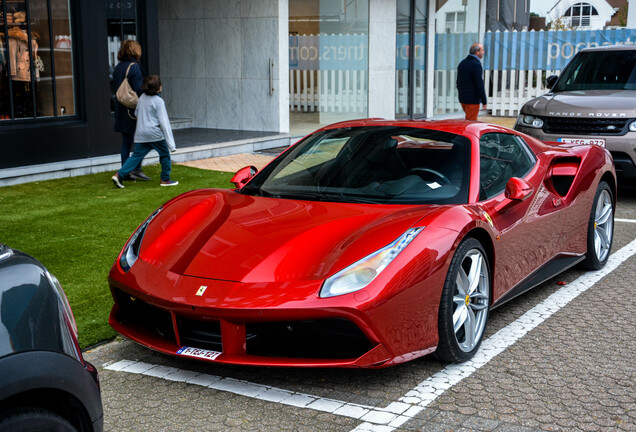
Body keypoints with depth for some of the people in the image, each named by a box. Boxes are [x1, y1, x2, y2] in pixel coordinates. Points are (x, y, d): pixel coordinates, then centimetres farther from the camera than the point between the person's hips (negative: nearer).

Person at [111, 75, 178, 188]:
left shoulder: (142, 98, 10)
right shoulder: (158, 101, -9)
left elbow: (136, 113, 20)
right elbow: (164, 122, -12)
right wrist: (171, 144, -12)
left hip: (140, 134, 6)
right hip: (155, 134, -6)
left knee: (136, 156, 6)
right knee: (165, 155, 10)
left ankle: (119, 175, -6)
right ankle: (165, 179, 15)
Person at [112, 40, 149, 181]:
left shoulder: (117, 67, 12)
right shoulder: (134, 66, -12)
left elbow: (115, 87, 15)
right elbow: (138, 89, -16)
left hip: (121, 109, 8)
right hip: (133, 109, -8)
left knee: (126, 142, 10)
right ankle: (136, 169, -4)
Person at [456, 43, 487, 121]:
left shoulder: (462, 63, 12)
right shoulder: (476, 64, -16)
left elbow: (458, 82, 18)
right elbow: (479, 85, -18)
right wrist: (484, 101, -14)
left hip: (463, 99, 9)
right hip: (473, 100, -9)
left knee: (468, 120, 18)